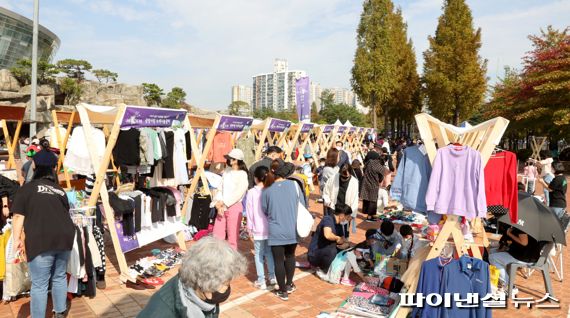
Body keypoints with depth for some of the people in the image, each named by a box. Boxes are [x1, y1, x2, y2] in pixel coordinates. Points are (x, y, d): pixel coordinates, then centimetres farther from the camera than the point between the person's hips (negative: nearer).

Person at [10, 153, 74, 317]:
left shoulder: (27, 188, 3)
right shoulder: (60, 190, 16)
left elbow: (18, 216, -2)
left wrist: (17, 239, 1)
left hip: (41, 241, -5)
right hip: (64, 238, 5)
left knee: (39, 284, 4)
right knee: (60, 277, 21)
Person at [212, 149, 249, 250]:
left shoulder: (242, 174, -8)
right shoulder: (227, 171, 13)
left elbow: (238, 193, -13)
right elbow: (220, 189, 13)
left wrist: (224, 204, -10)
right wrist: (218, 202, -2)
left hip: (234, 207, -6)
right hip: (222, 207, 7)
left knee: (232, 237, -2)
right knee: (217, 236, 7)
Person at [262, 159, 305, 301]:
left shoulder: (267, 189, -9)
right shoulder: (294, 185, -8)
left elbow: (264, 210, 3)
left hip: (276, 232, -2)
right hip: (293, 230, 2)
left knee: (278, 260, 11)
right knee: (290, 256, 23)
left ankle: (282, 291, 21)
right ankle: (289, 285, 36)